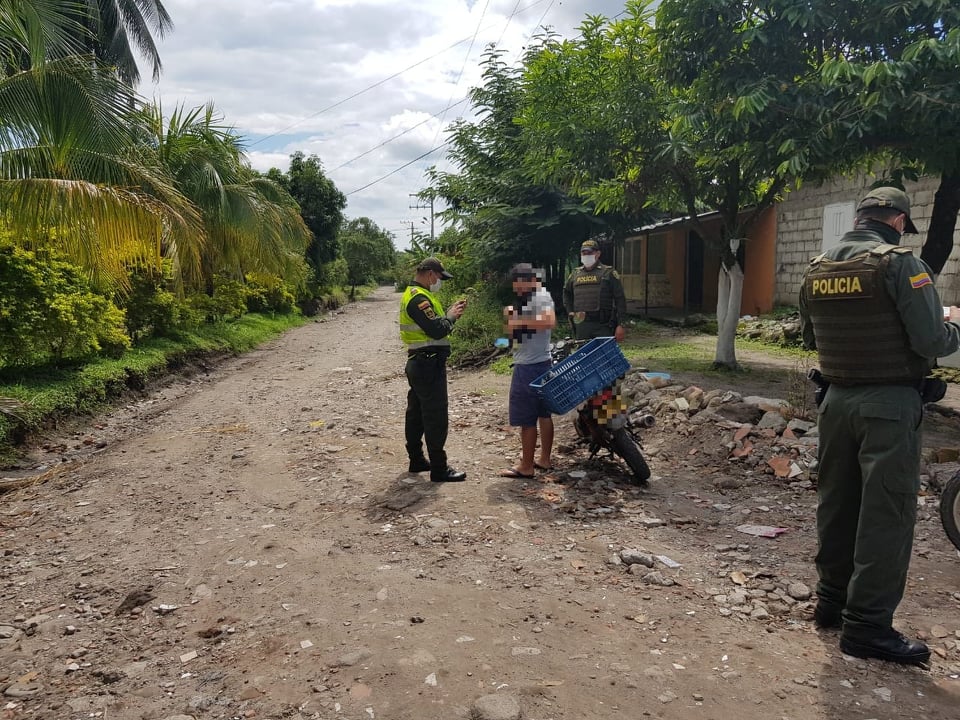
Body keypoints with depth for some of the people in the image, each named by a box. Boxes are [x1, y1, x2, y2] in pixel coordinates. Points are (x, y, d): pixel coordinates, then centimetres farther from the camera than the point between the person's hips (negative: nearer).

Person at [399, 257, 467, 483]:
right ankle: (439, 469, -1)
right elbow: (437, 330, -24)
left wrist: (449, 313, 4)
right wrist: (451, 316, -7)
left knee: (416, 413, 16)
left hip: (419, 363, 11)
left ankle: (417, 460, 26)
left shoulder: (413, 294, 16)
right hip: (429, 364, -11)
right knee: (436, 418, -6)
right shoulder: (419, 298, -18)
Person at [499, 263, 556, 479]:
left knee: (526, 419, -4)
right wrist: (513, 316, 1)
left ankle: (526, 467, 4)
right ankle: (544, 459, 24)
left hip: (529, 366, -11)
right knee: (543, 414, 15)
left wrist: (520, 322, -27)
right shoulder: (535, 297, 16)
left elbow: (550, 322, -32)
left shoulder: (540, 297, -16)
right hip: (541, 363, 11)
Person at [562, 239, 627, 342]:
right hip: (581, 327, 4)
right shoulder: (575, 274, 15)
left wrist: (621, 325, -9)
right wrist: (570, 311, 17)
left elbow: (620, 300, -2)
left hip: (603, 326, -4)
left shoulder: (609, 273, 1)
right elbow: (566, 293, 33)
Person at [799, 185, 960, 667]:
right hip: (890, 403, -6)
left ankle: (832, 600, 27)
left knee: (836, 501, 15)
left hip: (837, 399, 6)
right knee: (886, 512, 1)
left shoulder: (816, 270, 6)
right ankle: (867, 624, 6)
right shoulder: (901, 264, -13)